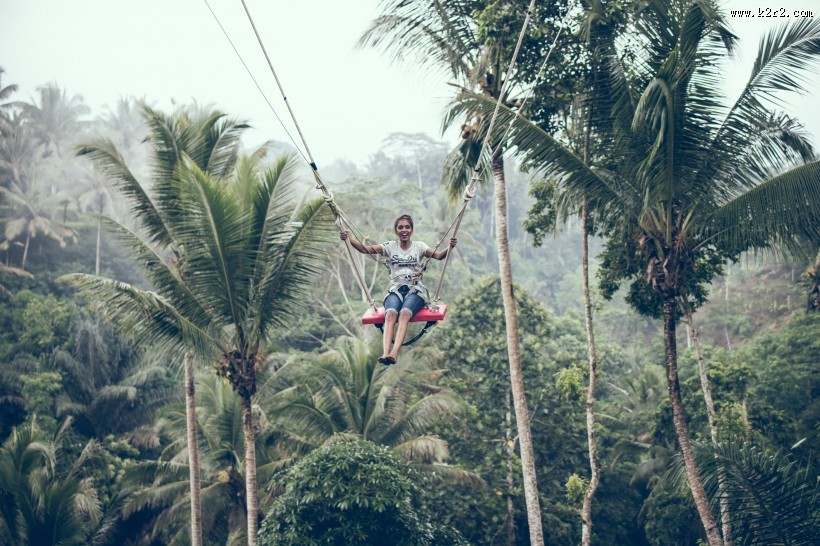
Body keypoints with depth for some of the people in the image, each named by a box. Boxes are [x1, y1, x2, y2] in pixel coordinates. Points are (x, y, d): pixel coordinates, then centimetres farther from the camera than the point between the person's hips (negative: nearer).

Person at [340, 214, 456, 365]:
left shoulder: (418, 246, 9)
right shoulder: (390, 247, 11)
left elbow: (438, 255, -5)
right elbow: (365, 249, 1)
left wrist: (450, 247, -25)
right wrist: (348, 239, -14)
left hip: (415, 290, -1)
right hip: (395, 290, 1)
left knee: (404, 314, -34)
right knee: (390, 314, -32)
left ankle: (394, 353, -51)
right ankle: (385, 353, -51)